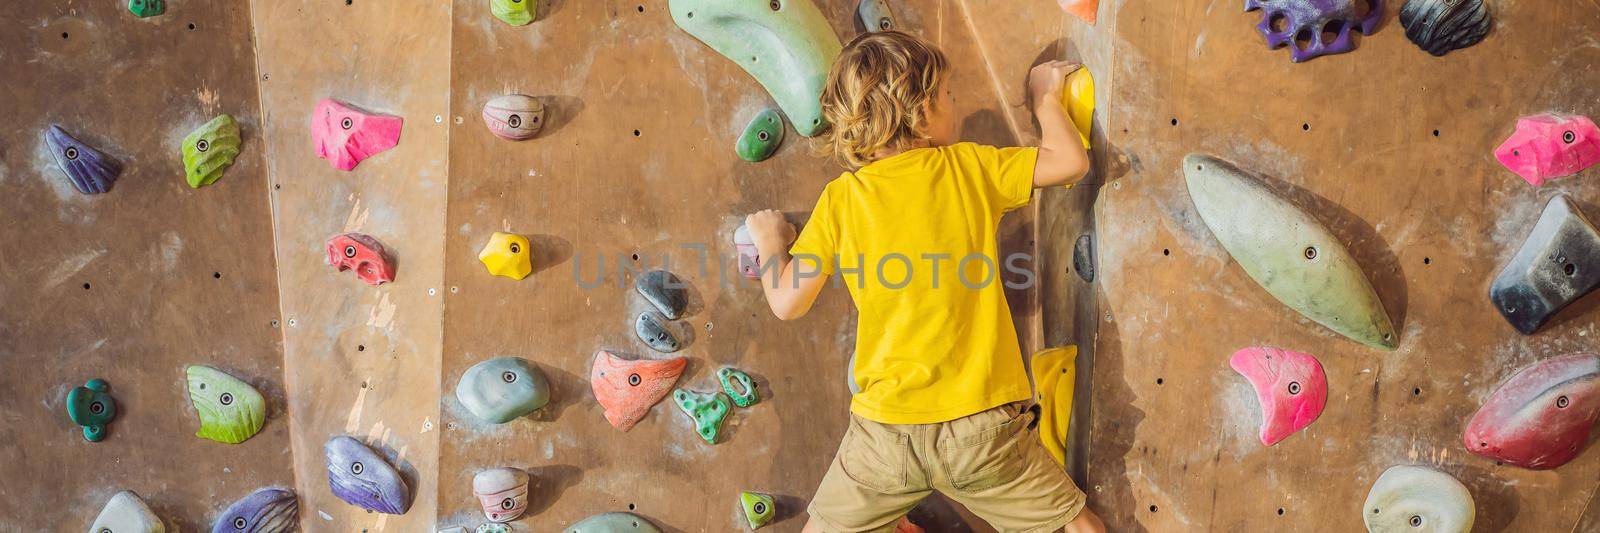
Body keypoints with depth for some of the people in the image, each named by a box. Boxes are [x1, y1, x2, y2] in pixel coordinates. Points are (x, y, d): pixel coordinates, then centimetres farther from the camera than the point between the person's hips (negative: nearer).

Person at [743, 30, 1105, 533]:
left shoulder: (840, 199, -4)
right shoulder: (968, 167, -4)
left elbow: (787, 303, -2)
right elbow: (1071, 160, 3)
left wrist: (769, 243, 18)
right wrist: (1044, 95, 21)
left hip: (885, 431, 1)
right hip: (983, 425, -1)